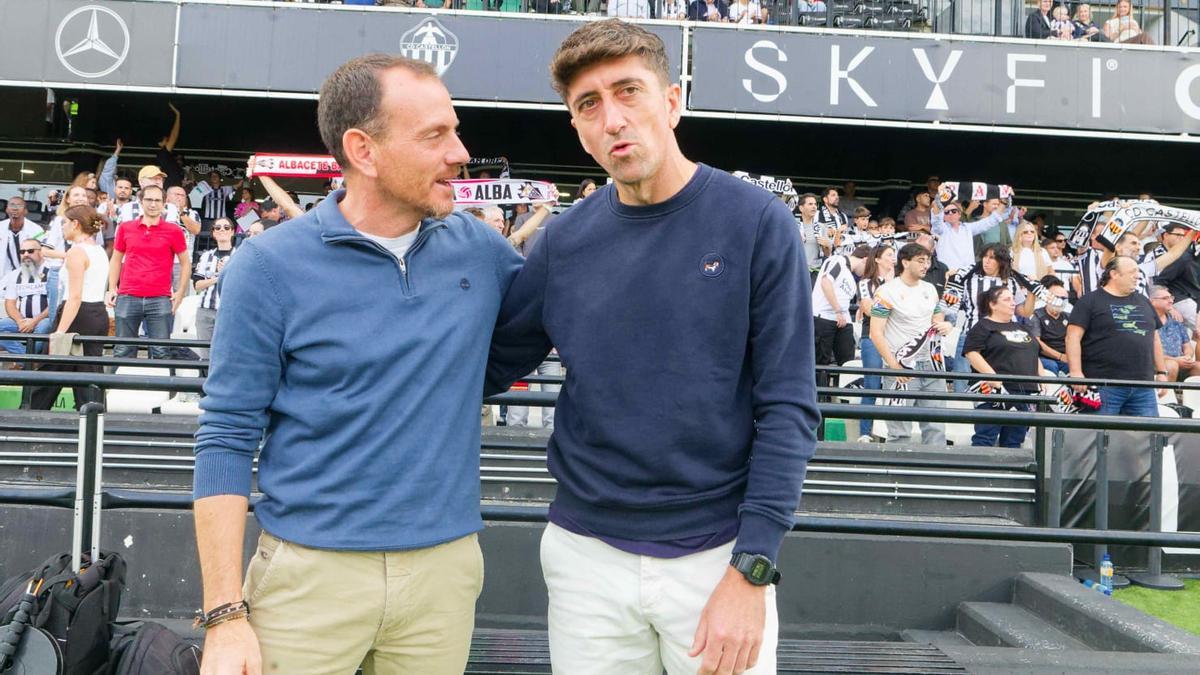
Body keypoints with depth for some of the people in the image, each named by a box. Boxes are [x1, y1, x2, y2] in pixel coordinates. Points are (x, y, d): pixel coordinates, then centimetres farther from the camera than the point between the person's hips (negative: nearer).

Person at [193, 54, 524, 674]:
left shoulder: (478, 248, 2)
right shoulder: (269, 266, -8)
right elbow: (227, 439, -7)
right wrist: (226, 616, -11)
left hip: (444, 569, 3)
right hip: (309, 571, -3)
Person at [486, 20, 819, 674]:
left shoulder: (755, 222, -9)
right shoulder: (564, 240, 0)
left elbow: (787, 409, -10)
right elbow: (487, 368, 5)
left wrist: (750, 572, -16)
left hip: (717, 552, -2)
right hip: (586, 553, 3)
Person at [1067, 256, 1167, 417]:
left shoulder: (1143, 302, 19)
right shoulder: (1090, 301, 0)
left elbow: (1154, 339, 24)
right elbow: (1073, 337, -8)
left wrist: (1161, 372, 18)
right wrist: (1076, 372, -17)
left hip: (1143, 388, 6)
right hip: (1103, 384, -6)